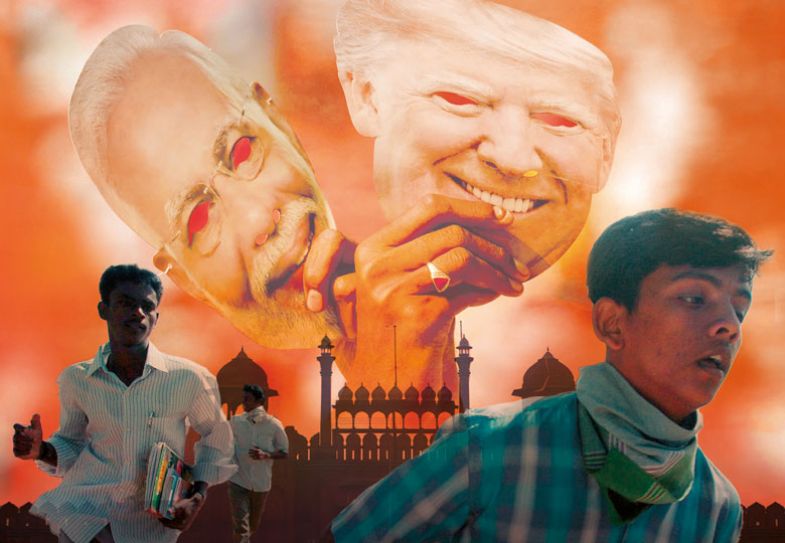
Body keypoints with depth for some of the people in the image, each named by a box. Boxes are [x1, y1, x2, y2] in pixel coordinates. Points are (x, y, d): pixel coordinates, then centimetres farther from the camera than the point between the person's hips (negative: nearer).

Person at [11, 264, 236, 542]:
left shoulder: (190, 379, -12)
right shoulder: (76, 379, -5)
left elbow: (216, 437, 5)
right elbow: (72, 446, 10)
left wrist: (197, 497, -7)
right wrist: (41, 450, -12)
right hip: (82, 506, 1)